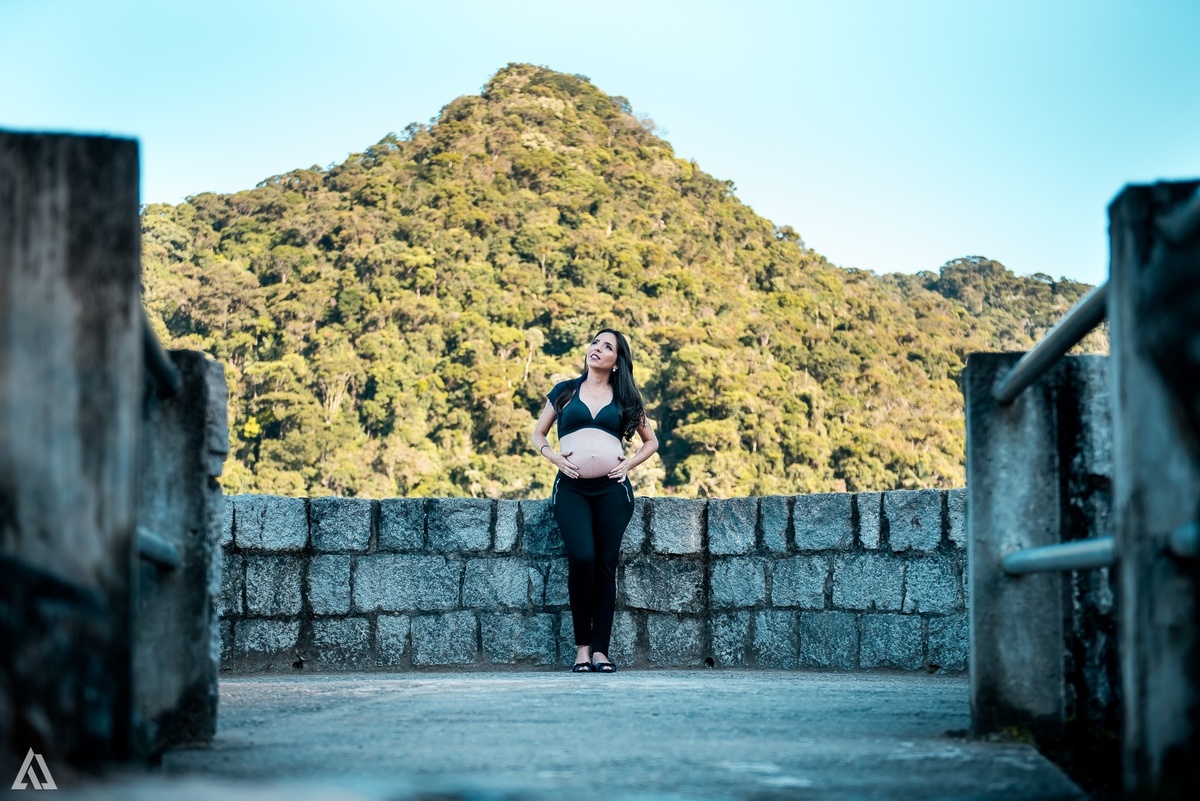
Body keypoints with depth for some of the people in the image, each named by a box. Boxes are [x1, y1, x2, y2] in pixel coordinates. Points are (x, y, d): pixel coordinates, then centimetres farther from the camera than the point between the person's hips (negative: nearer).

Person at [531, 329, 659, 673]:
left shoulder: (625, 398, 12)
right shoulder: (565, 391, 12)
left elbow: (651, 441, 19)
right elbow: (538, 434, 17)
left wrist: (630, 463, 2)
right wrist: (554, 457, -1)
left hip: (612, 488, 1)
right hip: (571, 487, -1)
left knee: (605, 565, -3)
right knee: (581, 558, -18)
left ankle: (600, 650, -1)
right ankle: (582, 645, -7)